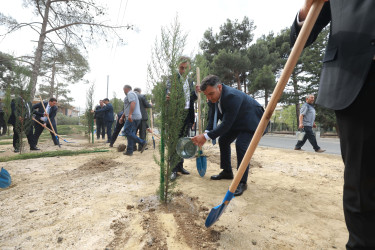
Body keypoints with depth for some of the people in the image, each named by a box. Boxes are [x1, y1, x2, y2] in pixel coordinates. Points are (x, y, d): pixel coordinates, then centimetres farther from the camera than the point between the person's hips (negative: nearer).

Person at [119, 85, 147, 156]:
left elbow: (133, 103, -22)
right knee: (131, 134, 8)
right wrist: (122, 117, 30)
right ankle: (129, 151, 9)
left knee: (128, 133, -11)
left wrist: (130, 114, -28)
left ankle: (142, 142, -12)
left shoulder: (130, 93, -3)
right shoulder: (131, 94, 29)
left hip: (132, 118, -10)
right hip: (136, 118, 10)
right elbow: (127, 109, 32)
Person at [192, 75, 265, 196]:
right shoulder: (214, 97, -12)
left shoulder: (232, 96, -38)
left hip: (251, 120, -8)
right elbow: (213, 118, -5)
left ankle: (242, 182, -11)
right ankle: (227, 172, 24)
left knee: (241, 145, -24)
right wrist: (205, 133, -22)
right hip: (236, 121, 9)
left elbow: (226, 124, -37)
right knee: (223, 140, 8)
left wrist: (206, 136, -34)